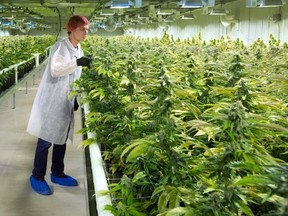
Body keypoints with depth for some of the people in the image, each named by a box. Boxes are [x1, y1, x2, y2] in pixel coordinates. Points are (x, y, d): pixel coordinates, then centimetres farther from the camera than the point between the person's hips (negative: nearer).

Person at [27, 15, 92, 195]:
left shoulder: (79, 51, 9)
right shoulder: (60, 47, -15)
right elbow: (54, 70, -31)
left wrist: (76, 98, 14)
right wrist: (77, 62, -38)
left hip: (66, 103, 8)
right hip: (51, 101, -8)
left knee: (62, 138, 15)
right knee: (46, 140, 0)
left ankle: (57, 174, 30)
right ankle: (37, 177, 15)